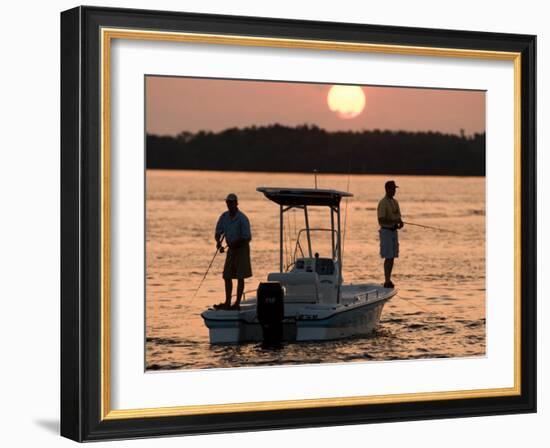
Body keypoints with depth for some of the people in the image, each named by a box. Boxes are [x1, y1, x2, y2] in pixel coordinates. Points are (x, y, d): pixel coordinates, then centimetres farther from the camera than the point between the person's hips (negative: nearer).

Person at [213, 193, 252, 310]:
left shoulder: (242, 218, -17)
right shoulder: (224, 216, 1)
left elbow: (247, 238, -18)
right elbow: (218, 232, 6)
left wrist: (234, 243, -23)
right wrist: (218, 241, -14)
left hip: (242, 248, -7)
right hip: (231, 248, 7)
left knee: (240, 277, -4)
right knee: (227, 276, 6)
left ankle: (237, 303, -2)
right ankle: (227, 303, 12)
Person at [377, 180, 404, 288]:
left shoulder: (395, 202, 14)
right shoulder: (383, 203, -12)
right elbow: (381, 220, -18)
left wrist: (400, 222, -2)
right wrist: (394, 221, -25)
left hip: (394, 231, 8)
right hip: (386, 231, -8)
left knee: (392, 257, 8)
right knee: (388, 257, -9)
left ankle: (389, 280, 14)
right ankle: (387, 281, -6)